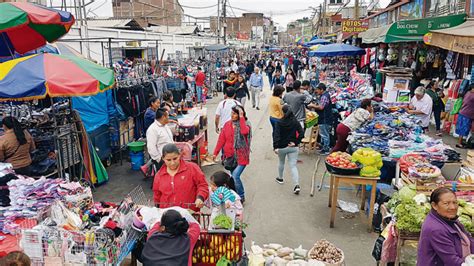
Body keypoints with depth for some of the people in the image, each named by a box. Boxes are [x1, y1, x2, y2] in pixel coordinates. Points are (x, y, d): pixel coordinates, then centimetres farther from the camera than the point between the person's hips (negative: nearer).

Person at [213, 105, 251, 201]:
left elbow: (244, 131, -31)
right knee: (234, 177, 14)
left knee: (235, 176, -15)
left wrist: (241, 117, -25)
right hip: (230, 156, 5)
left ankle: (241, 197, 6)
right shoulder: (228, 124, 5)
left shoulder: (245, 124, -6)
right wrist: (216, 152, 4)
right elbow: (221, 139, 6)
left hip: (241, 156, -5)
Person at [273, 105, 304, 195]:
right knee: (293, 166, -1)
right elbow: (301, 134, -9)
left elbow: (276, 135, -17)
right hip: (293, 147, 1)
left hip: (282, 147, -1)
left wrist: (275, 147, -17)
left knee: (281, 163, 25)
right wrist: (296, 142, -3)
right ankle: (297, 185, -16)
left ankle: (280, 178, 45)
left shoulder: (279, 122, -11)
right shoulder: (296, 122, -3)